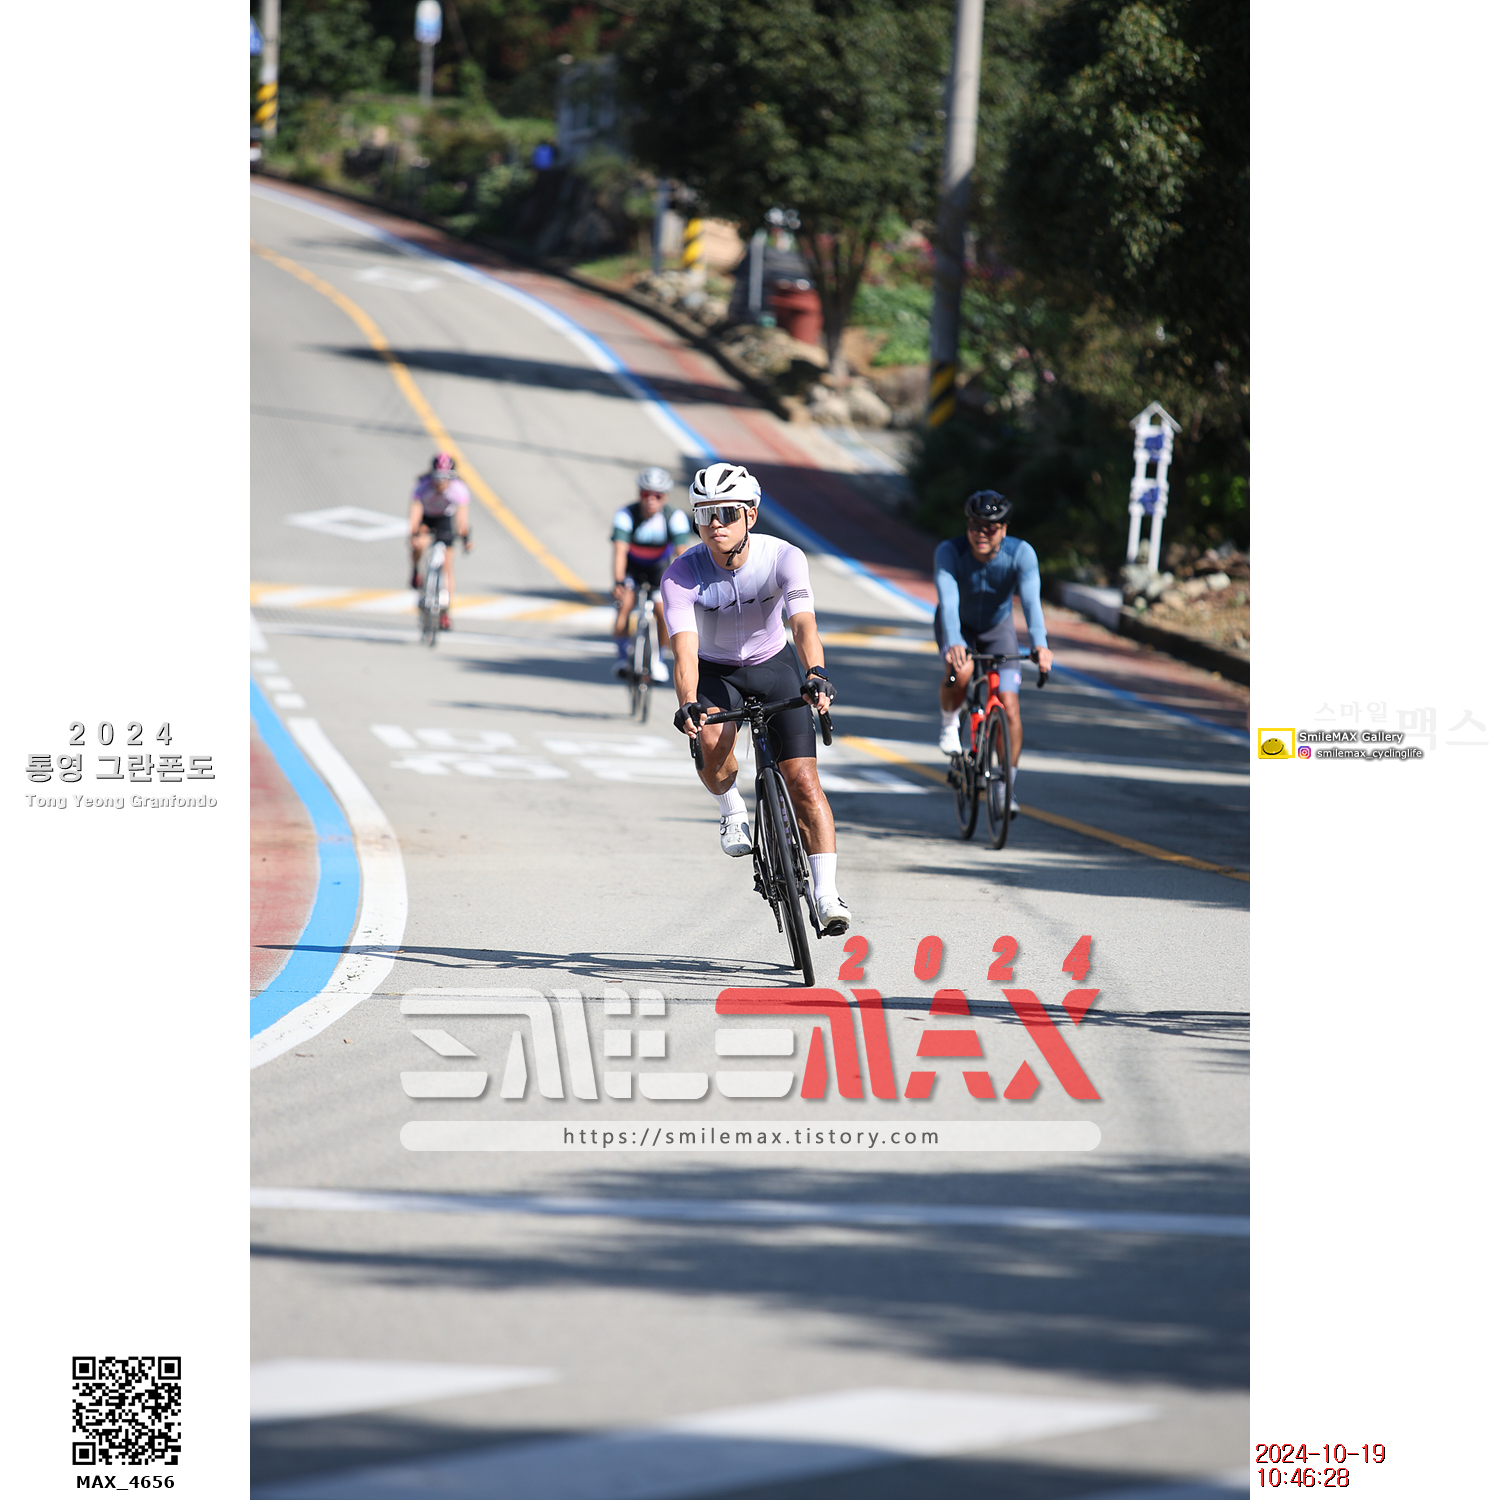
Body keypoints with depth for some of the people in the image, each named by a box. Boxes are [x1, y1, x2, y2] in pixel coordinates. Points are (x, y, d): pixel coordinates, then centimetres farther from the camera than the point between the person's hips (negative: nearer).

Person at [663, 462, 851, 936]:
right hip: (714, 671, 0)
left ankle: (826, 893, -7)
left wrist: (815, 675, -57)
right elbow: (684, 649, -36)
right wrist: (687, 704, -54)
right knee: (712, 743, -32)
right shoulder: (681, 576, -26)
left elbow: (804, 624, -38)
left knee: (803, 779, -11)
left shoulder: (783, 558, -25)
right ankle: (731, 810, 0)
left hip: (773, 666, 0)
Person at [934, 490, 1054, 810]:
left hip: (997, 629, 1)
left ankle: (1008, 786, 6)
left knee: (1010, 708, -11)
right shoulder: (948, 552, -30)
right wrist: (954, 644, -61)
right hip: (958, 628, -1)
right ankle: (949, 725, -2)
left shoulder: (1021, 554, -27)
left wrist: (1040, 644, -58)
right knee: (959, 673, -34)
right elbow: (948, 600, -43)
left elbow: (1031, 601, -40)